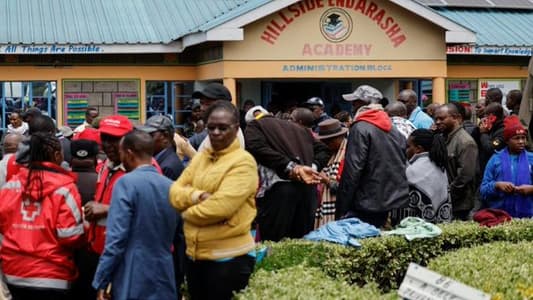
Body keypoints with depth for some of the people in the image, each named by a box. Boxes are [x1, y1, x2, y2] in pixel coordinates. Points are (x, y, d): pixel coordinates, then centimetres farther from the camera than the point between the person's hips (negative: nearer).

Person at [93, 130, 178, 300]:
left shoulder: (127, 183, -11)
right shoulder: (171, 186, 9)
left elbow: (117, 237, -15)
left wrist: (101, 281, -10)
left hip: (132, 282, -6)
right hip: (164, 280, 6)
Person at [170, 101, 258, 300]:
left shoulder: (243, 162, -12)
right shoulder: (199, 158, 11)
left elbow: (221, 207, -21)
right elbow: (175, 192, 4)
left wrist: (187, 212, -6)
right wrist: (198, 196, -16)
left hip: (228, 256, -7)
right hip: (195, 253, 7)